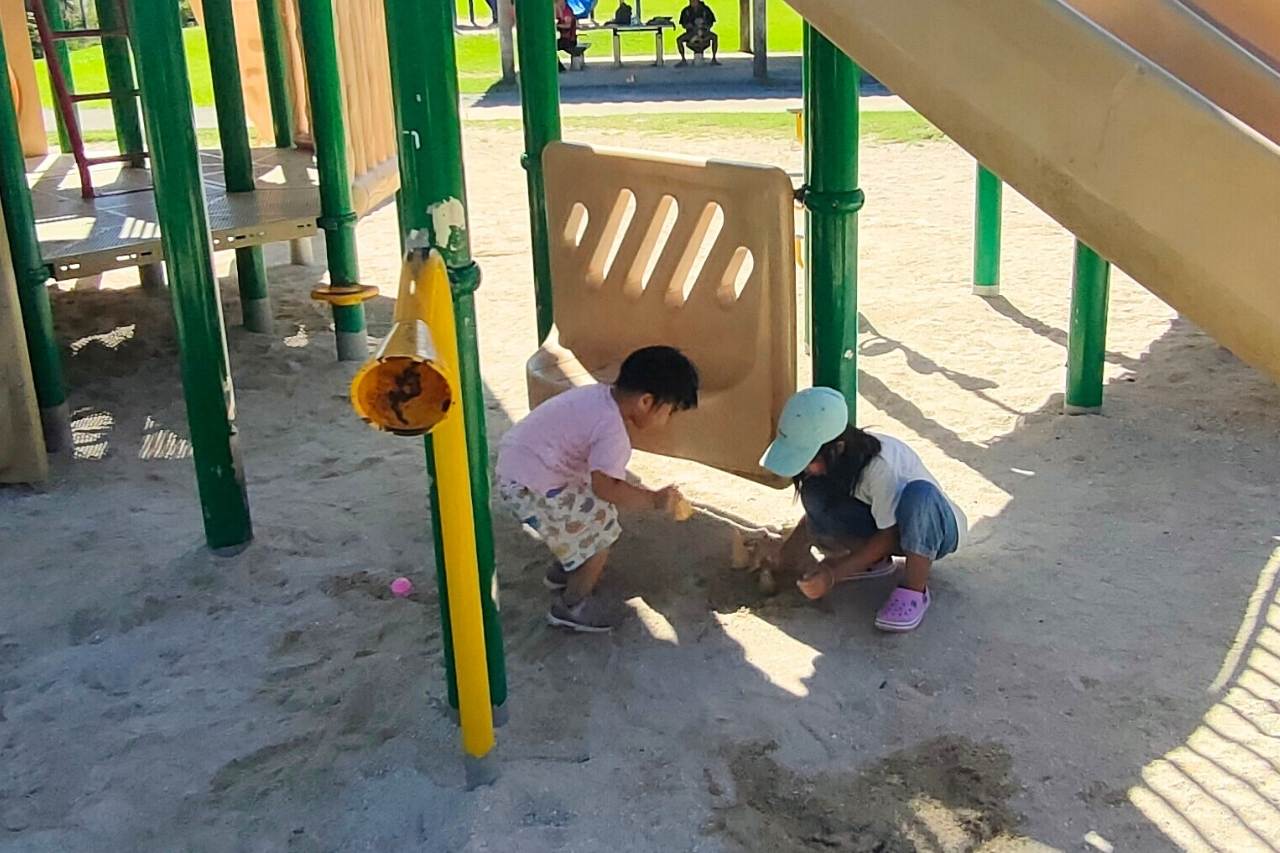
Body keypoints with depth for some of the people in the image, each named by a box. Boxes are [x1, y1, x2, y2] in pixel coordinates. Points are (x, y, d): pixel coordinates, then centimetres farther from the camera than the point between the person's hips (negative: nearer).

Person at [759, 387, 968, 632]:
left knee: (919, 493, -41)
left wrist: (834, 573, -28)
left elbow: (890, 535, -26)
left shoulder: (882, 465, -35)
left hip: (935, 528, -5)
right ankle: (874, 561, -2)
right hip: (879, 521, 5)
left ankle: (915, 589, -24)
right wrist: (795, 547, -15)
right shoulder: (828, 459, -16)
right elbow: (815, 510, 1)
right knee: (816, 496, -22)